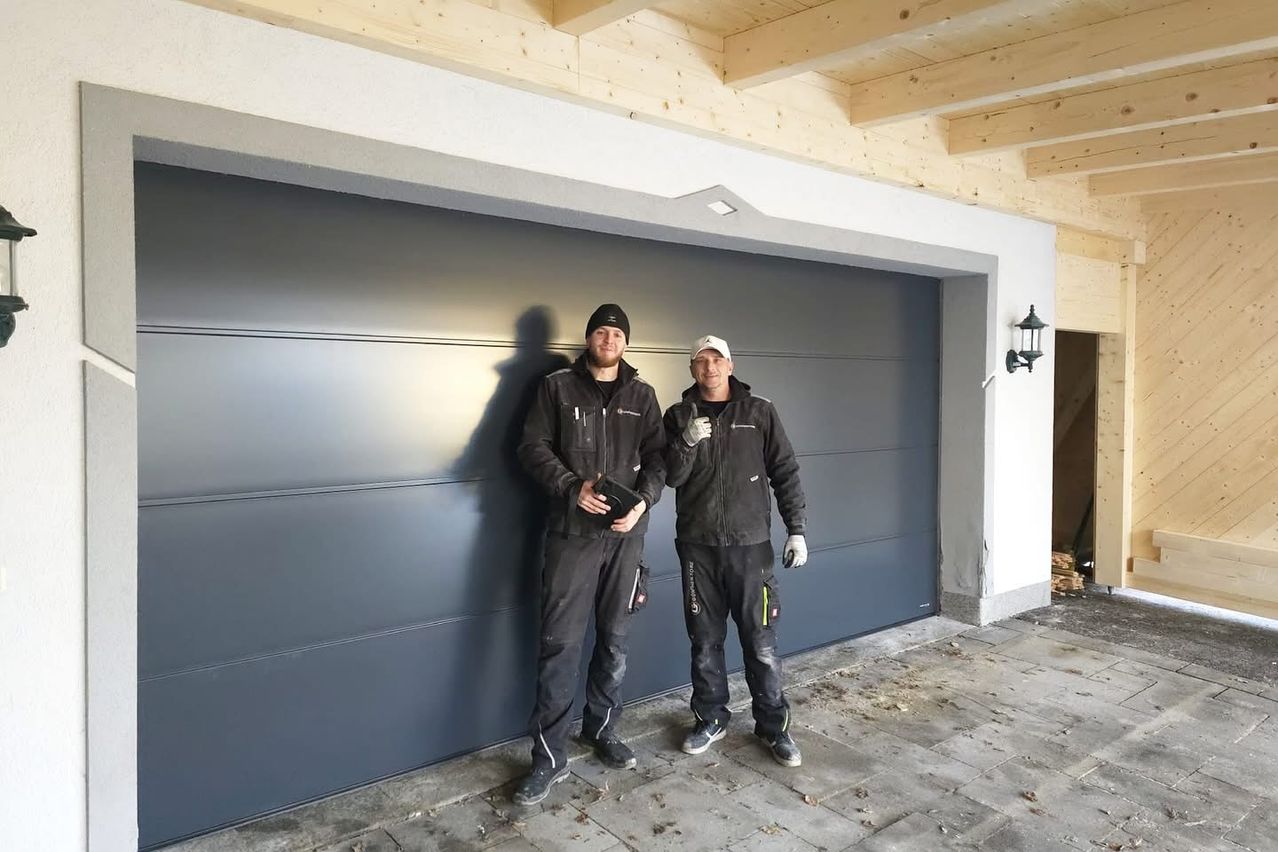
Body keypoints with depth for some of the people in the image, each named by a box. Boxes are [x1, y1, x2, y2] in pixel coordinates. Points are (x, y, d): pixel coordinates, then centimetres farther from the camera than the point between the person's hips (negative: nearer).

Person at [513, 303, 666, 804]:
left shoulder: (642, 395, 10)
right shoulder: (557, 387, 4)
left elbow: (658, 456, 7)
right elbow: (534, 447, -2)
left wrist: (643, 501, -11)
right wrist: (573, 488, -16)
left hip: (626, 534, 3)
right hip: (571, 532, -2)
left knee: (614, 639, 12)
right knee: (560, 642, -3)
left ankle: (602, 731, 30)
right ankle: (549, 755, 7)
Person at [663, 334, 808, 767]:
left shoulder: (759, 412, 3)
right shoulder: (679, 416, 6)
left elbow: (785, 472, 4)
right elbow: (671, 477, -1)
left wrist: (796, 530, -1)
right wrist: (688, 442, -19)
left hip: (750, 543, -1)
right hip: (697, 545, 2)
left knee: (761, 642, 2)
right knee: (705, 641, 11)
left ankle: (774, 726, 18)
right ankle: (710, 720, 27)